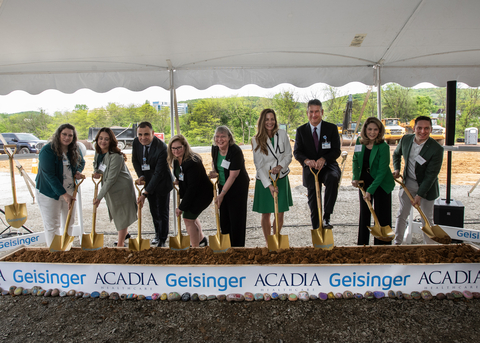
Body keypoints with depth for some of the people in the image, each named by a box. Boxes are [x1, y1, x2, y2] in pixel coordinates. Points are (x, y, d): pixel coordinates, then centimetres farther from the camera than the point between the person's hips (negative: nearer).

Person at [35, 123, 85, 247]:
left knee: (69, 222, 15)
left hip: (69, 191, 6)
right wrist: (64, 194, -24)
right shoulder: (47, 150, -20)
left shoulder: (75, 150, -2)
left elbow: (81, 162, 18)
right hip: (49, 192, -6)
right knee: (52, 225, 1)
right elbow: (49, 175, -22)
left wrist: (78, 172, -6)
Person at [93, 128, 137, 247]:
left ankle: (120, 244, 14)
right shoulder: (98, 152, -1)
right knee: (117, 214, 22)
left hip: (121, 188, -8)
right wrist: (96, 172, -5)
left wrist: (99, 197, -22)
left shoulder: (116, 156, -27)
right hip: (109, 188, 8)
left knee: (122, 215, 2)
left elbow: (111, 179, -26)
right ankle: (125, 233, 45)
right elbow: (96, 164, 20)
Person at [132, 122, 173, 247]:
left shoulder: (162, 148, -31)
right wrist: (140, 176, -9)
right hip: (148, 182, 6)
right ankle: (157, 234, 42)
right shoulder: (136, 143, -12)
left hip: (161, 184, -6)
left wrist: (145, 194, -31)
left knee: (162, 213, 5)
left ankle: (163, 240, 23)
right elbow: (135, 160, 8)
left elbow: (158, 173, -30)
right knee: (153, 211, 20)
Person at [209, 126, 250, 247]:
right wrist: (214, 171, 0)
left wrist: (222, 195, -21)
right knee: (224, 216, 10)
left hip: (238, 187, -6)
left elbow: (233, 176, -23)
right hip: (223, 186, 7)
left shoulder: (235, 151, -24)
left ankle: (237, 245, 14)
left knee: (237, 218, 0)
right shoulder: (215, 148, -3)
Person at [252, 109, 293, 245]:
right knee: (266, 214, 8)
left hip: (281, 179, 2)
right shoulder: (256, 140, -9)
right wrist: (269, 185, -18)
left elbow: (289, 155, 4)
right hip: (264, 181, -2)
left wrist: (280, 166, -16)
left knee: (280, 214, 7)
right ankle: (268, 244, 27)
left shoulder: (282, 134, -3)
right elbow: (259, 165, -11)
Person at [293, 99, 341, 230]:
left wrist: (323, 159, -24)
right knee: (313, 202, 8)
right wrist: (307, 160, -23)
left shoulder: (331, 128, 0)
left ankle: (326, 217, -29)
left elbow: (336, 150, -5)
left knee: (333, 178, -36)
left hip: (328, 166, -2)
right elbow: (297, 151, -1)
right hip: (310, 170, 2)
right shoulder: (301, 130, 3)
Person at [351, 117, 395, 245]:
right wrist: (355, 177, -7)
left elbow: (382, 171, -19)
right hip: (364, 182, 5)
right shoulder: (359, 142, -3)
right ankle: (362, 243, 28)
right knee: (364, 213, 14)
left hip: (381, 184, -5)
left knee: (381, 216, 3)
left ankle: (381, 245, 18)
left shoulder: (383, 147, -18)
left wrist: (370, 190, -23)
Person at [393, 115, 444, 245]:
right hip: (408, 183, 3)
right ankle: (397, 242, 24)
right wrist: (396, 169, -1)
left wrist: (419, 195, -21)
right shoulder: (405, 139, -8)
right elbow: (397, 154, 14)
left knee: (427, 219, 8)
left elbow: (431, 175, -20)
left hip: (426, 186, -3)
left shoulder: (436, 149, -21)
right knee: (402, 214, 10)